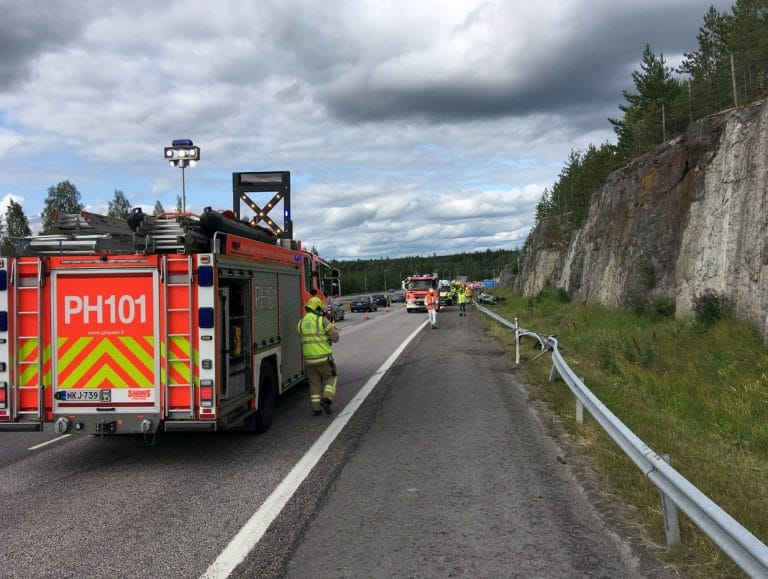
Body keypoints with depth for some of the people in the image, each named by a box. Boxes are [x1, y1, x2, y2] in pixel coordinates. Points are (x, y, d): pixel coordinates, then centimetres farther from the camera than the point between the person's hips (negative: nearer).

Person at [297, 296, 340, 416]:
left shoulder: (301, 322, 7)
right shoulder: (323, 320, -7)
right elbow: (335, 337, -10)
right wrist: (333, 328, 10)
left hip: (309, 358, 4)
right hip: (323, 357, -4)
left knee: (314, 383, 15)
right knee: (331, 378, 15)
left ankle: (316, 408, 14)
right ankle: (326, 399, -4)